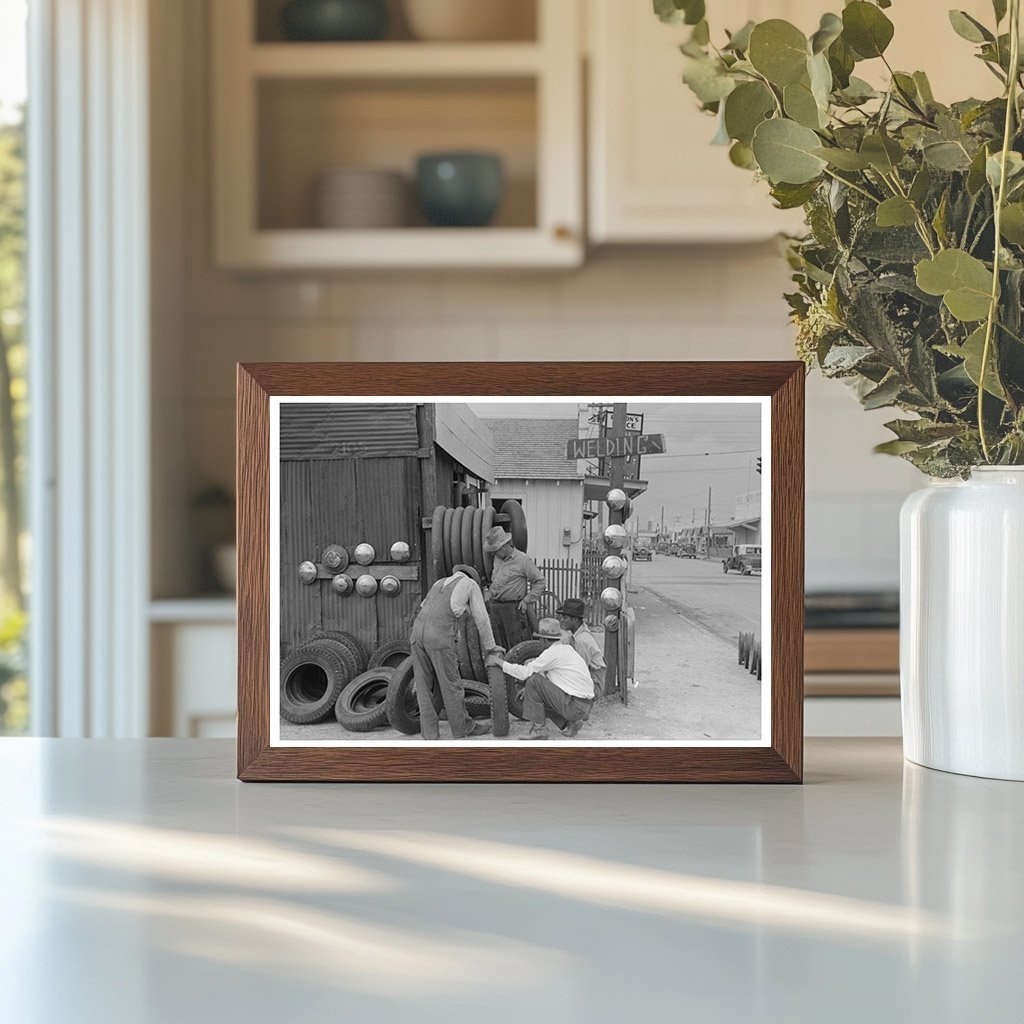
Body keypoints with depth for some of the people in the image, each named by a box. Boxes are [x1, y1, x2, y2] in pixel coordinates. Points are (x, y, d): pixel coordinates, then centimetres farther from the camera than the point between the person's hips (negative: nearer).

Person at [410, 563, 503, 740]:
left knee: (424, 686, 11)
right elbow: (482, 619, 16)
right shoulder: (471, 584, 16)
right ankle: (463, 727, 22)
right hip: (440, 638, -5)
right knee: (450, 684, 9)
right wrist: (491, 647, 28)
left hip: (417, 633, 5)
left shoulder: (439, 584, 32)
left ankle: (429, 732, 9)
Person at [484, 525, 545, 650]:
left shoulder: (523, 560, -7)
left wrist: (527, 600, -11)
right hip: (495, 608, 7)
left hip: (513, 608, -7)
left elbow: (539, 582, -5)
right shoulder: (497, 559, 13)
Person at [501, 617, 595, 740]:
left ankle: (538, 729, -6)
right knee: (538, 696, 23)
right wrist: (529, 690, 27)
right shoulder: (567, 648, 17)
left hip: (574, 706, -9)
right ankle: (570, 723, 12)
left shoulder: (553, 652, -11)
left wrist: (501, 663, 0)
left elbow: (525, 672, -11)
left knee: (534, 680, -9)